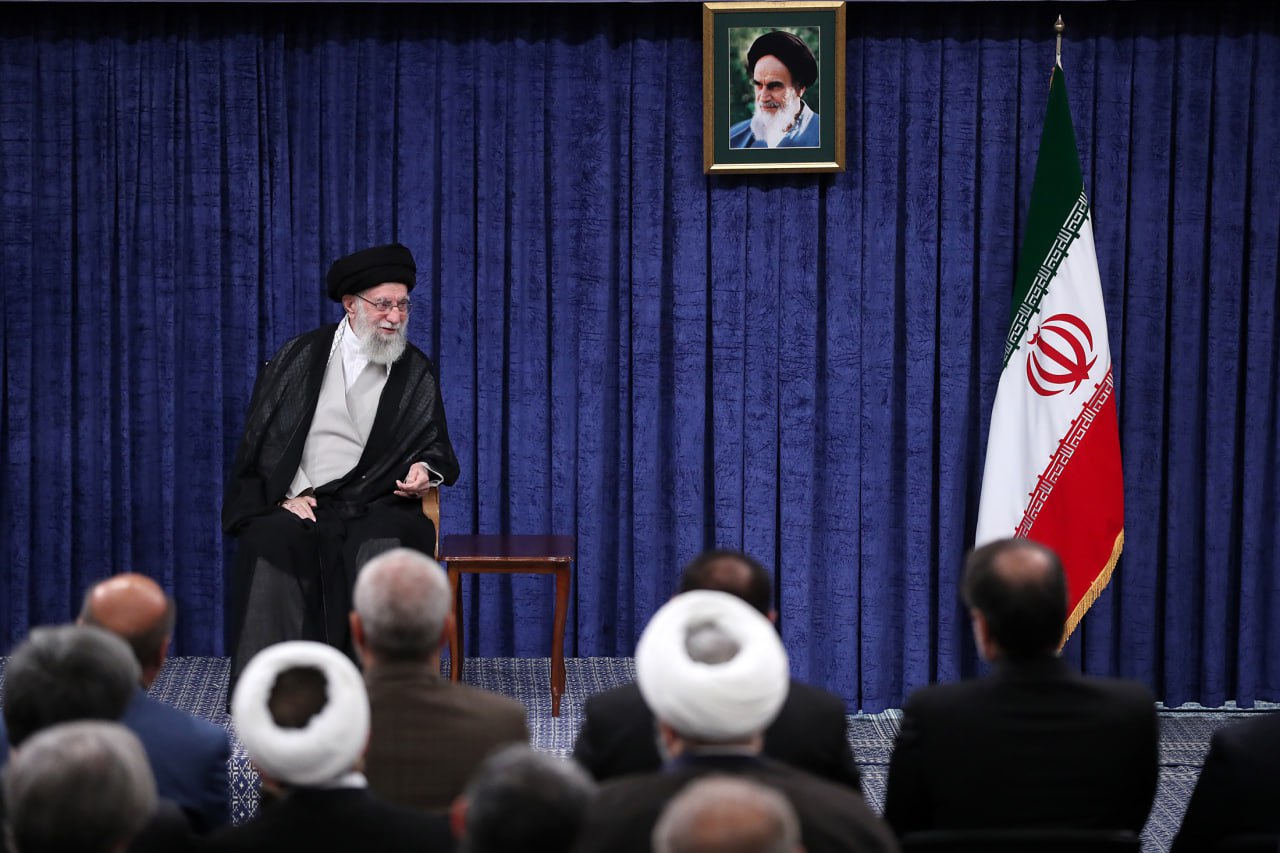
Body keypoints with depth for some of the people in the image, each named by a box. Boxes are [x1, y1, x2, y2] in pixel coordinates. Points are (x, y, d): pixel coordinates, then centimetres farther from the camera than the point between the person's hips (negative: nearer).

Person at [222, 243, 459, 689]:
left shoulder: (416, 372, 10)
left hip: (375, 502, 0)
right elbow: (263, 433, 8)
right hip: (297, 499, 0)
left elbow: (434, 445, 14)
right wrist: (288, 493, -6)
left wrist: (425, 469, -10)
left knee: (384, 549, -34)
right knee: (271, 541, -32)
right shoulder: (301, 356, 8)